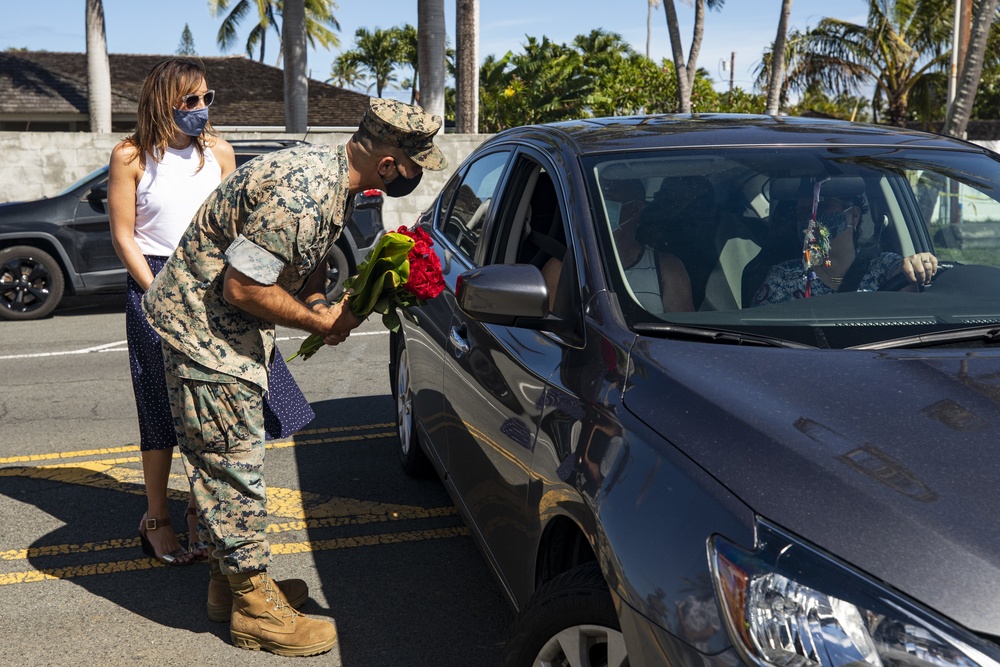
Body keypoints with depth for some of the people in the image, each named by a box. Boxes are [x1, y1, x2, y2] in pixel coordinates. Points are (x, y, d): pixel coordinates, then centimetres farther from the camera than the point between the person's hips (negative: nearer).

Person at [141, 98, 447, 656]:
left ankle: (238, 576, 34)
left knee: (230, 462, 19)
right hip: (205, 331, -10)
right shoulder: (301, 194, -30)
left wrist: (323, 306, -5)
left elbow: (310, 257, 14)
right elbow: (241, 286, -28)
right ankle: (256, 609, 12)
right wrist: (322, 321, -17)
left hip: (235, 331, 10)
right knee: (233, 465, -1)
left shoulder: (331, 174, 2)